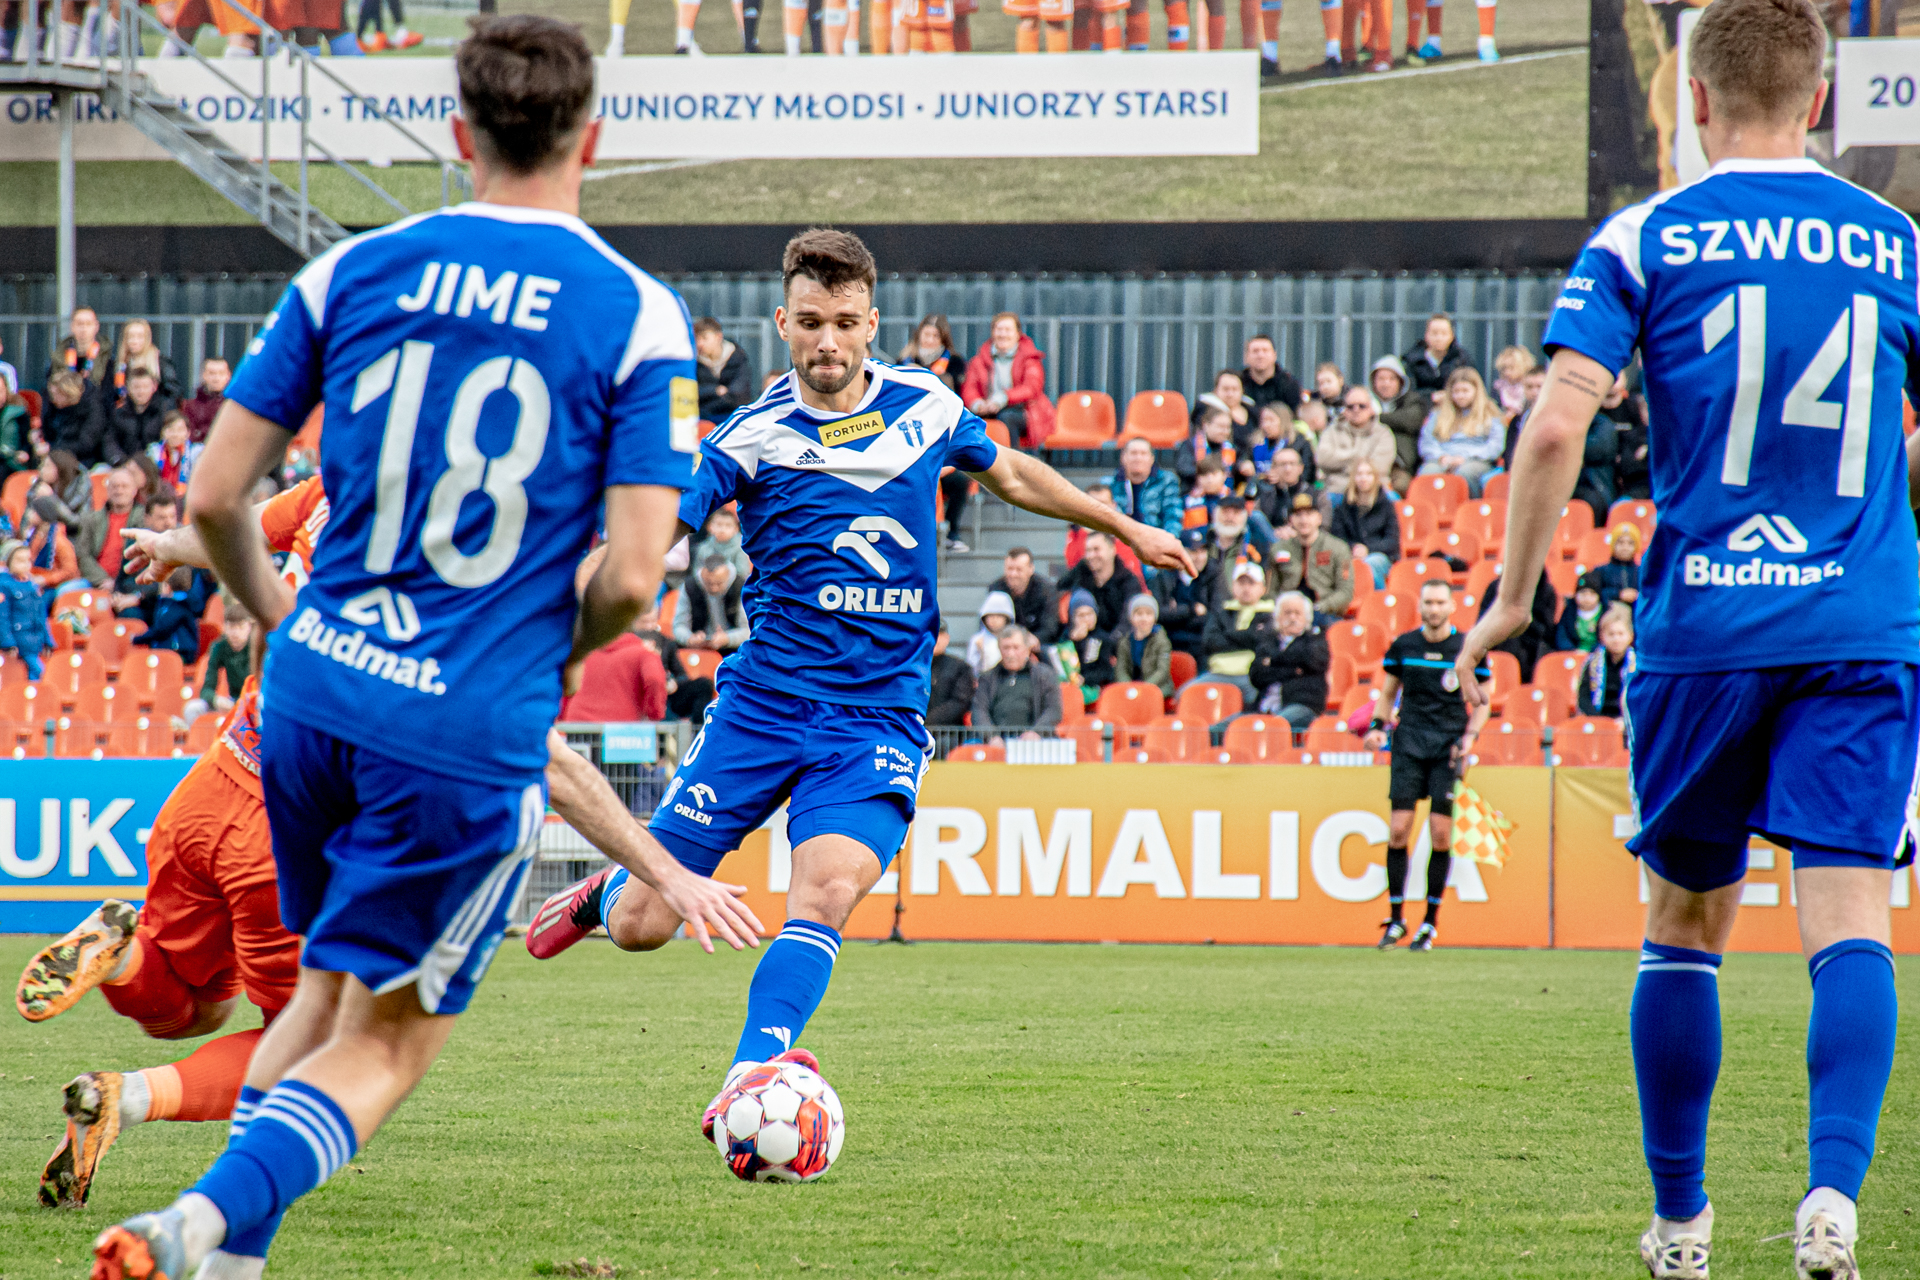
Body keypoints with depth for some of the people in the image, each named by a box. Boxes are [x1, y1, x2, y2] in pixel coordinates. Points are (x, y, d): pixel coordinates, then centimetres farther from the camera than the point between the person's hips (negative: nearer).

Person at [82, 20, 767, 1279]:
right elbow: (631, 574, -12)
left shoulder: (352, 271, 3)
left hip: (314, 694, 4)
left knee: (331, 988, 25)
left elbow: (214, 497, 4)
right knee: (386, 1043, 4)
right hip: (472, 732, -4)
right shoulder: (640, 317, -6)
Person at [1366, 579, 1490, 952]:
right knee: (1399, 829, -8)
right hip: (1409, 742, 1)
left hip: (1448, 746, -1)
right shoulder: (1403, 645, 6)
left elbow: (1482, 702, 8)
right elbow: (1387, 694, 17)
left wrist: (1469, 738, -7)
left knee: (1441, 834, -5)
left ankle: (1430, 922, 4)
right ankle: (1396, 919, 2)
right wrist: (1378, 726, 1)